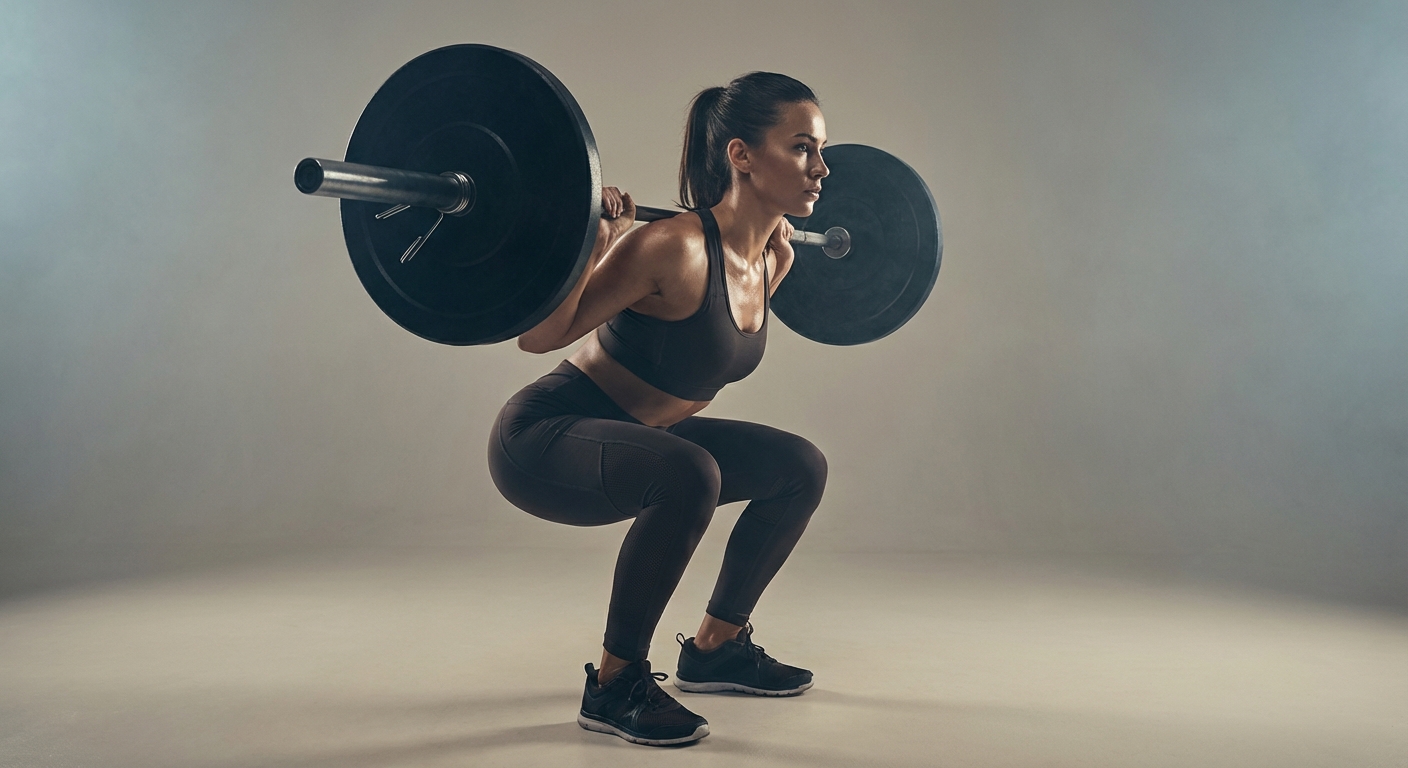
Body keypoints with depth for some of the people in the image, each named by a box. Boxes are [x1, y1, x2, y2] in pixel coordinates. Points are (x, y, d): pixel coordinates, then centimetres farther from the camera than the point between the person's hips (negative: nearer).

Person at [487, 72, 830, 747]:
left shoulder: (772, 258, -2)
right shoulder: (675, 247, -27)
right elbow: (540, 336, -20)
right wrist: (586, 243, -34)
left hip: (633, 437, 9)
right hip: (543, 441, -9)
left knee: (801, 468, 9)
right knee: (689, 475, -36)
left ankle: (714, 649, 22)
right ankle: (616, 686, -14)